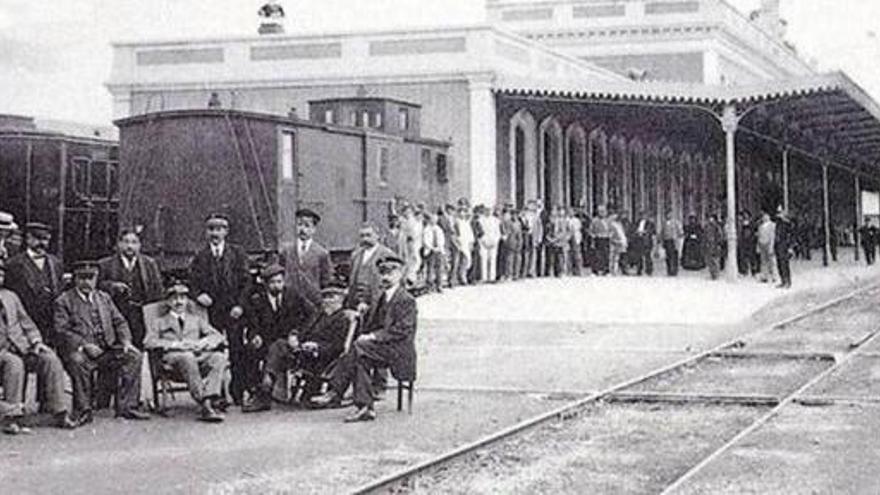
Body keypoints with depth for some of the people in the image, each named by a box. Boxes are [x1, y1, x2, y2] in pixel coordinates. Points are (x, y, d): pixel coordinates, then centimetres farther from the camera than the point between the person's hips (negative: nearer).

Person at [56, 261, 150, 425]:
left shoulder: (104, 298, 22)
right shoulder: (64, 301, 5)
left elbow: (119, 322, 19)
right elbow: (62, 331, -6)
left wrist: (126, 341, -1)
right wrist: (85, 345, -19)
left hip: (107, 350, 5)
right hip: (80, 350, -5)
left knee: (134, 356, -17)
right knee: (77, 361, -37)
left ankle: (126, 407, -14)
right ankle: (83, 412, -23)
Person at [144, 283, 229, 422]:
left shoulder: (196, 320, 32)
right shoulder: (159, 322, 25)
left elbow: (219, 337, 18)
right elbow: (148, 342, 4)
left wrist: (204, 342, -5)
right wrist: (175, 344, -11)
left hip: (199, 358, 3)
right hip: (172, 357, -3)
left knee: (219, 357, -31)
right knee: (187, 357, -40)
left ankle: (210, 398, -47)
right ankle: (205, 405, -48)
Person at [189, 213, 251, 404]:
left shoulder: (237, 253, 7)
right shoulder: (200, 256, 10)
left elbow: (246, 281, 4)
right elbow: (193, 281, 9)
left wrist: (240, 305, -6)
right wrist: (198, 294, -12)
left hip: (233, 310, -1)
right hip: (210, 310, 1)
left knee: (237, 352, -3)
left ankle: (238, 394, 3)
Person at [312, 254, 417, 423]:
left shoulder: (407, 300, -7)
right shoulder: (383, 299, 20)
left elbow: (402, 330, -17)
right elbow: (371, 326, 21)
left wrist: (373, 337, -20)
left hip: (399, 351, -8)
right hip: (383, 348, 8)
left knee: (359, 347, -25)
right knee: (360, 361, -19)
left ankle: (335, 393, -23)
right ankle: (365, 409, -23)